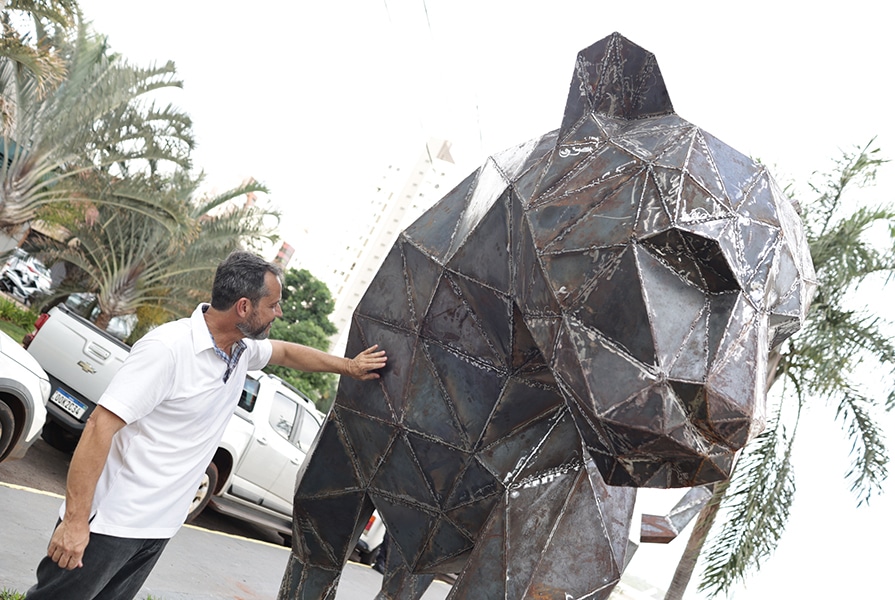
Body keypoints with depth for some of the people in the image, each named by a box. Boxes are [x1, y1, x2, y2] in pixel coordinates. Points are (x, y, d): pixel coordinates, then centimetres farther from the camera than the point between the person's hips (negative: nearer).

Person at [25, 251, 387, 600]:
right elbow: (100, 427, -24)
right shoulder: (168, 349, -24)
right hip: (112, 522, -7)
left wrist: (348, 366, 21)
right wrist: (75, 521, -22)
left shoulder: (243, 349, 1)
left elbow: (287, 352, 22)